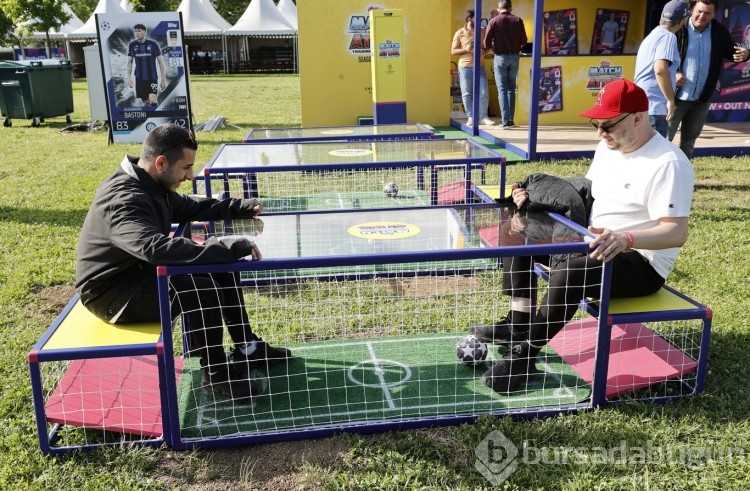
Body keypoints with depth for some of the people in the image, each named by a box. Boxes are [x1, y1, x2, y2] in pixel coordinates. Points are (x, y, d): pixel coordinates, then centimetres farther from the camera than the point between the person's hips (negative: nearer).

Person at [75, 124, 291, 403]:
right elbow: (155, 246, -48)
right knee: (202, 291, -28)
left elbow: (190, 207, 19)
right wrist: (228, 247, -48)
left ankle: (247, 348, 15)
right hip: (112, 291, -10)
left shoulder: (152, 185, 1)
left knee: (223, 269, 3)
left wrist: (243, 208, 11)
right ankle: (216, 373, -7)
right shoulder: (123, 200, -30)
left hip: (142, 270, 10)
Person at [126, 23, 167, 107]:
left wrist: (164, 79, -5)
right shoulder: (132, 45, 1)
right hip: (139, 78, 3)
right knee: (145, 102, 6)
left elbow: (161, 62, -2)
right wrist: (129, 78, -2)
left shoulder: (153, 44, -5)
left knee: (152, 100, -18)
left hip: (152, 77, -2)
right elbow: (129, 62, 8)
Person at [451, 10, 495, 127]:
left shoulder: (482, 32, 8)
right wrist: (465, 49, -16)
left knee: (484, 92, -5)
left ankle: (483, 117, 1)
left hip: (480, 67, 2)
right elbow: (453, 51, 0)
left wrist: (484, 50, -5)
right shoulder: (459, 33, 0)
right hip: (465, 67, -2)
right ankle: (471, 118, 10)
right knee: (467, 94, 2)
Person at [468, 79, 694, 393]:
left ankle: (526, 354, -19)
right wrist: (537, 200, 3)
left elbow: (677, 232, -26)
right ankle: (518, 324, -3)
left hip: (641, 263, -9)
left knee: (568, 272, -36)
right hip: (592, 244, 10)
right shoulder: (607, 148, 7)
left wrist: (626, 239, -44)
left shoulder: (668, 163, -20)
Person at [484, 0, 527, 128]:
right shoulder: (518, 20, 2)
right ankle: (510, 119, 10)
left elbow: (487, 42, -9)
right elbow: (524, 41, 0)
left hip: (500, 57, -2)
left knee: (502, 89, 0)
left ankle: (505, 120, -7)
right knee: (511, 88, 12)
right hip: (514, 57, 2)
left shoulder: (493, 21, -4)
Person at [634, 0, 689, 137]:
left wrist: (673, 78, 38)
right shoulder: (668, 36, -9)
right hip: (654, 108, -10)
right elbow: (660, 69, -24)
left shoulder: (651, 36, 20)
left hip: (642, 106, 10)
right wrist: (671, 100, -19)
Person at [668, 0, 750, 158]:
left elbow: (730, 52, 12)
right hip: (676, 97, -5)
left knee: (689, 141, 18)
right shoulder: (678, 29, -14)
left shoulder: (720, 32, 0)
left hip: (701, 100, 5)